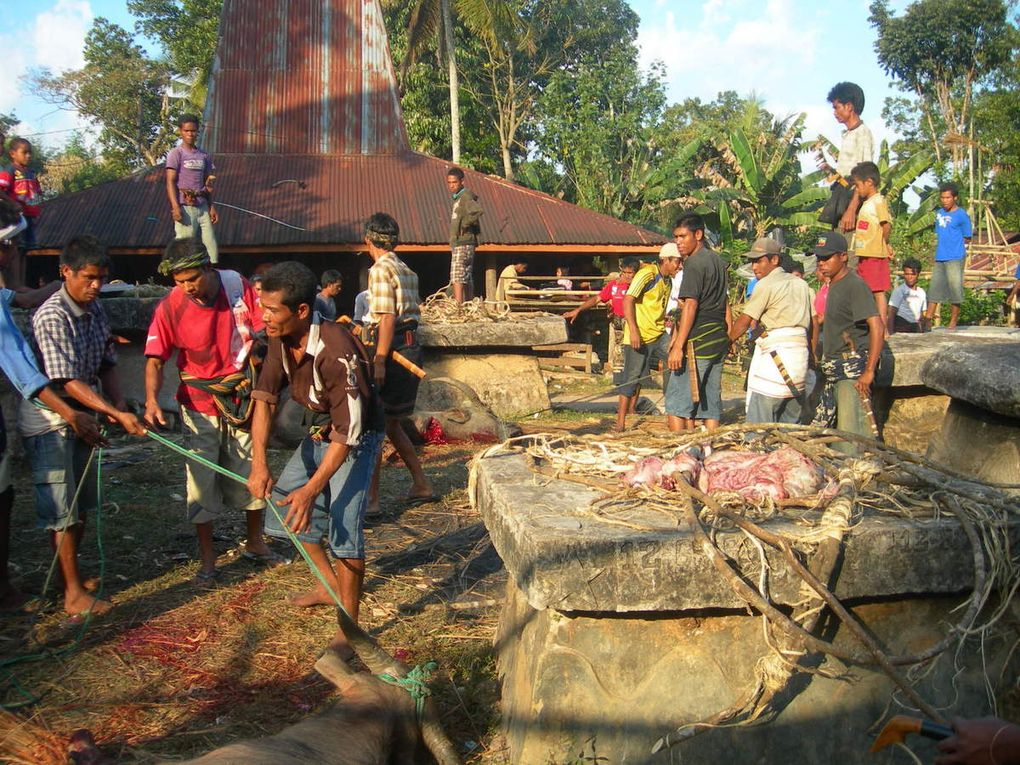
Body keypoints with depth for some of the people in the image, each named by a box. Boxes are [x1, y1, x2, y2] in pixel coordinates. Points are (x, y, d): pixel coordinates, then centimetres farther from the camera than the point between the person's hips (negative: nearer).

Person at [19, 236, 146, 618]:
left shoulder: (95, 309, 4)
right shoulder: (51, 317, -22)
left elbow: (107, 364, 9)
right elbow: (68, 382, -26)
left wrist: (117, 406, -8)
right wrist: (118, 414, -31)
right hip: (49, 424, -8)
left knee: (82, 506, 16)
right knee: (63, 511, -1)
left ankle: (71, 573, 32)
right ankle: (73, 594, 8)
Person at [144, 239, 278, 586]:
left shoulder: (238, 286, -12)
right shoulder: (170, 307, -15)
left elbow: (266, 329, -2)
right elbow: (155, 361, -15)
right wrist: (152, 399, -31)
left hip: (242, 396, 2)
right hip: (200, 403, -2)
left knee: (251, 472, 14)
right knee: (202, 478, 1)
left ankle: (255, 542, 34)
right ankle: (207, 558, 17)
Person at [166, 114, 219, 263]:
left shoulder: (204, 156, 14)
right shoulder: (176, 153, -1)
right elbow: (170, 182, -7)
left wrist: (212, 207, 10)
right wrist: (175, 207, -17)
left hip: (202, 207, 5)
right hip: (186, 207, -5)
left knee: (212, 249, 1)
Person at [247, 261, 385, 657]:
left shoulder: (336, 351, -36)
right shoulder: (281, 340, -11)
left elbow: (348, 431, -34)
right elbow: (264, 399, -8)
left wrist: (312, 489, -35)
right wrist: (259, 463, -20)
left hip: (356, 439, -8)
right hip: (318, 433, 9)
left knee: (343, 523, -18)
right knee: (284, 502, 15)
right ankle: (330, 583, 34)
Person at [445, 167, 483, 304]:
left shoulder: (466, 196, -11)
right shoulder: (458, 198, 19)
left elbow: (479, 210, -29)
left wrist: (464, 225, -21)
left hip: (463, 243, -10)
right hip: (457, 243, 10)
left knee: (457, 277, -16)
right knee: (467, 278, 12)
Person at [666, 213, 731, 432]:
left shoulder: (694, 264, -11)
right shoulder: (718, 261, 16)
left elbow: (690, 306, -18)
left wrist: (678, 346, -19)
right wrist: (729, 336, 24)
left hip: (698, 343, -9)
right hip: (719, 342, 9)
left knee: (675, 403, -5)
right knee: (711, 404, 11)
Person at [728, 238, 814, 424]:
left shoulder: (766, 284, -4)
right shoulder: (801, 284, 17)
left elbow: (743, 323, -2)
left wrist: (727, 341, 13)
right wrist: (814, 357, 18)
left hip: (775, 353, -8)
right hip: (801, 351, 8)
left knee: (759, 422, -6)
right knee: (790, 423, 13)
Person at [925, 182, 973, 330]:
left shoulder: (962, 215, -5)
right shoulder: (939, 213, 13)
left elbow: (967, 239, 0)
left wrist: (952, 243, 3)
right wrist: (941, 245, 7)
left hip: (955, 258, -6)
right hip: (939, 258, 6)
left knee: (954, 289, -2)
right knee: (934, 288, 5)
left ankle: (953, 322, 5)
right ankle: (928, 320, 7)